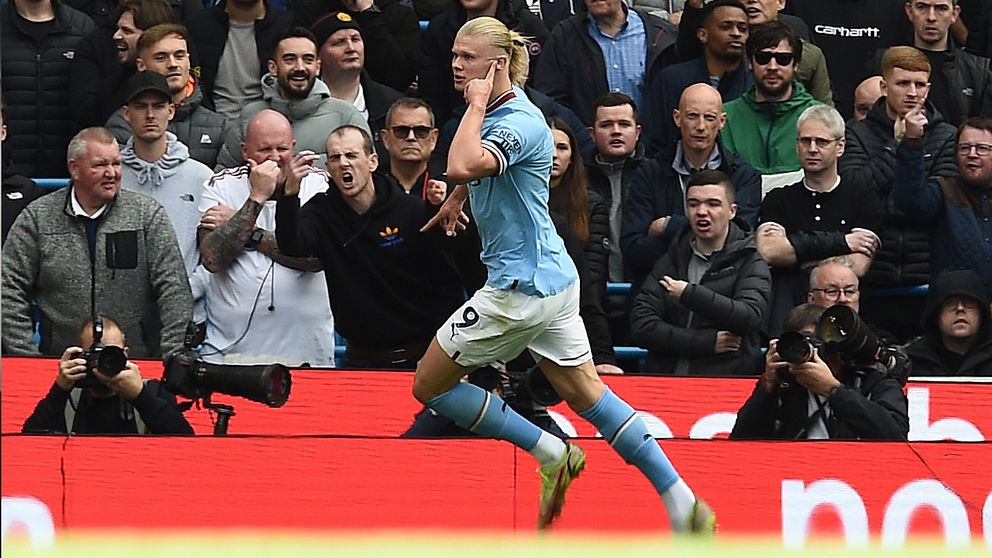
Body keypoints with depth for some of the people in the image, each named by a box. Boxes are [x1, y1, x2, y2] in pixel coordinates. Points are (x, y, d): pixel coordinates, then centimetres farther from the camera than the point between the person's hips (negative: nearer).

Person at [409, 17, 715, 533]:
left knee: (429, 384, 1)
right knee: (587, 394, 11)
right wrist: (455, 201, 45)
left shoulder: (519, 122, -20)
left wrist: (476, 106, -25)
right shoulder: (492, 113, 9)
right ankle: (683, 505, 6)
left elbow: (463, 166, -38)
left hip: (522, 285, -10)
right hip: (554, 279, 10)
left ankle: (549, 452, 4)